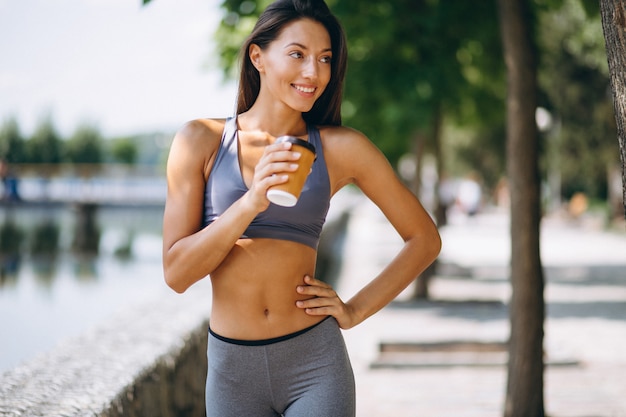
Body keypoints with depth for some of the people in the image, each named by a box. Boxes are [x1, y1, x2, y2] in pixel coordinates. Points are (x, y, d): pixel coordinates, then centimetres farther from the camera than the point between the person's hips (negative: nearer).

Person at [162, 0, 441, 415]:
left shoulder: (341, 148, -1)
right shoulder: (201, 140, -1)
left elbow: (424, 238, 8)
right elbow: (176, 272, -7)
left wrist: (355, 311, 0)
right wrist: (250, 202, -19)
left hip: (315, 365, -1)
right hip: (232, 366, 1)